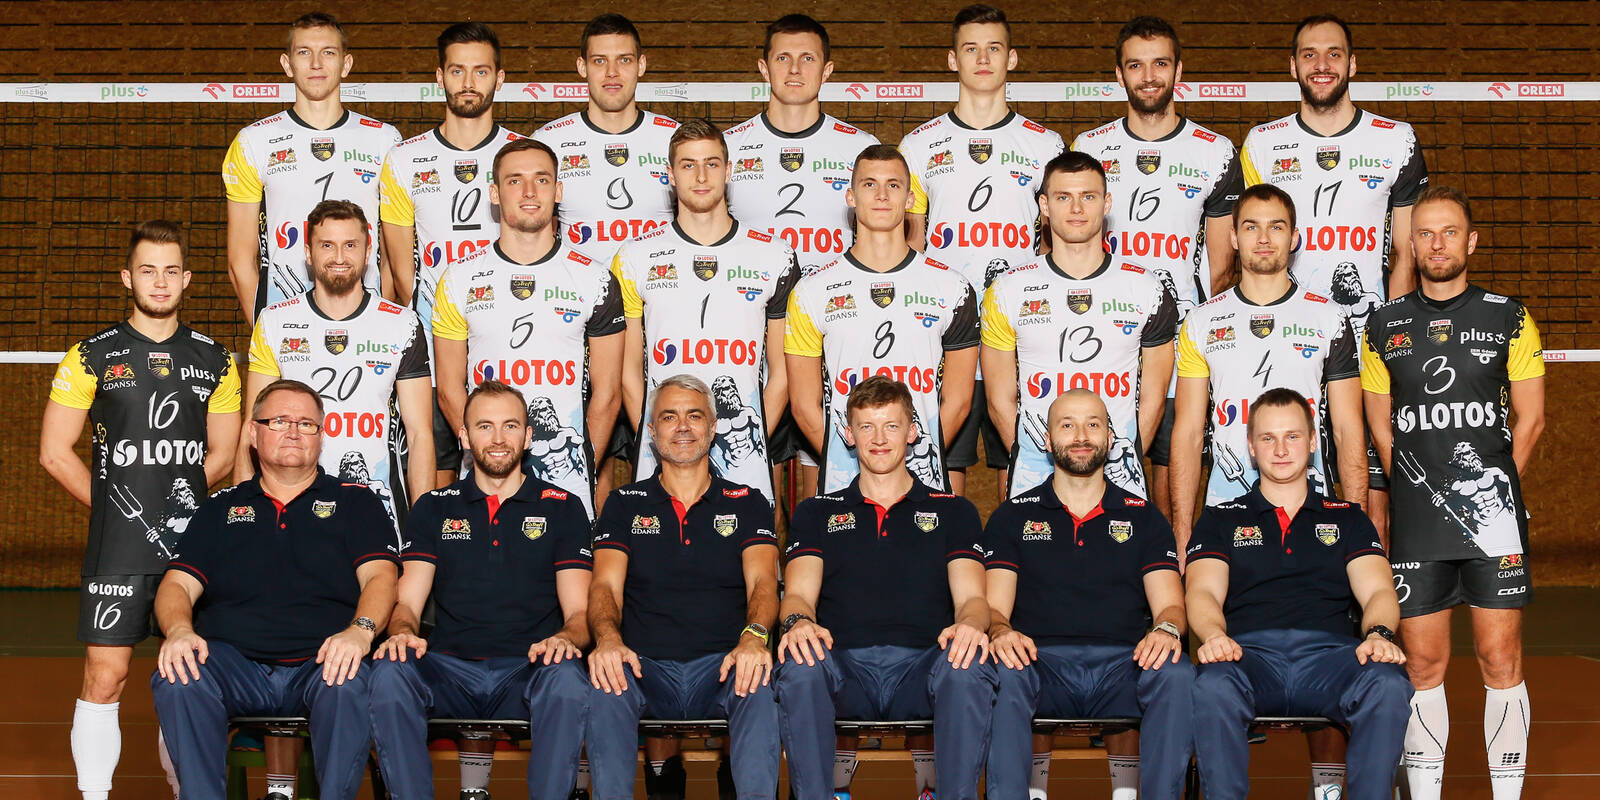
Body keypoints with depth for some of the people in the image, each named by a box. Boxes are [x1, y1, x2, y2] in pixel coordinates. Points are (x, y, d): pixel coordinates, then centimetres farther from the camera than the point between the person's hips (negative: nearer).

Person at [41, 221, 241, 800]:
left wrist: (176, 501, 7)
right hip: (117, 549, -2)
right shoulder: (93, 356, 3)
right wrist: (112, 505, 3)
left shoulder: (214, 361, 10)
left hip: (192, 541, 2)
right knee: (104, 679, -3)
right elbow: (55, 453, 4)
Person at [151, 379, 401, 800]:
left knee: (349, 685, -37)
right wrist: (179, 630, -12)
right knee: (176, 678, -30)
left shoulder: (355, 501, 17)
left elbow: (379, 577, 3)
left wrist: (360, 630, -19)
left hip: (321, 665, -2)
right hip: (234, 665, 2)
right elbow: (178, 586, 13)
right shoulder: (220, 508, 22)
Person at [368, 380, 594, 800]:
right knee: (390, 673, -32)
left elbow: (578, 610, 6)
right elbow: (408, 602, 10)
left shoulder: (562, 509, 13)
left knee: (568, 679, -36)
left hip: (529, 672, -1)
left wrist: (565, 638, -19)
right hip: (451, 670, 1)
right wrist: (403, 633, -16)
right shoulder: (435, 508, 17)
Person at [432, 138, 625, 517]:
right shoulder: (460, 279, 5)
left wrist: (584, 464, -3)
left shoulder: (594, 280, 4)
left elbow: (606, 393, 5)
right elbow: (450, 390, 6)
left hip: (567, 476, 0)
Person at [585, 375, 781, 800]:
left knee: (762, 680, -35)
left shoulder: (747, 504, 16)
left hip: (723, 667, 0)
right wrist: (607, 638, -21)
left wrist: (754, 637, -24)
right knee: (604, 681, -34)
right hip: (645, 666, 0)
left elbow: (762, 582, 1)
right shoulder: (625, 504, 16)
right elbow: (606, 585, 4)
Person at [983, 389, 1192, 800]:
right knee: (1002, 674, -36)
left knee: (1178, 674, -32)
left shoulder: (1143, 517, 20)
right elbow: (993, 607, 8)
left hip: (1123, 665, 1)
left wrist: (1166, 629, -15)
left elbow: (1169, 605, 11)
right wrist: (1000, 632, -17)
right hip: (1041, 661, -1)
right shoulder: (1013, 516, 17)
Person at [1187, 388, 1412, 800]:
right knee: (1212, 686, -37)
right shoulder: (1221, 519, 22)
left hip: (1329, 652, 1)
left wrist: (1378, 633, -15)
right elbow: (1203, 592, 6)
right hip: (1249, 651, -1)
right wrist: (1214, 635, -19)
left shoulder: (1347, 519, 26)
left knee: (1388, 685, -34)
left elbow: (1378, 590, 11)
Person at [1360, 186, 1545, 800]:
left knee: (1500, 661, -1)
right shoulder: (1384, 326, 9)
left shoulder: (1509, 319, 5)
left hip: (1494, 518, -1)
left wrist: (1494, 487, 6)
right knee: (1423, 663, 4)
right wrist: (1424, 490, 8)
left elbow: (1529, 419, 9)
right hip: (1417, 520, 1)